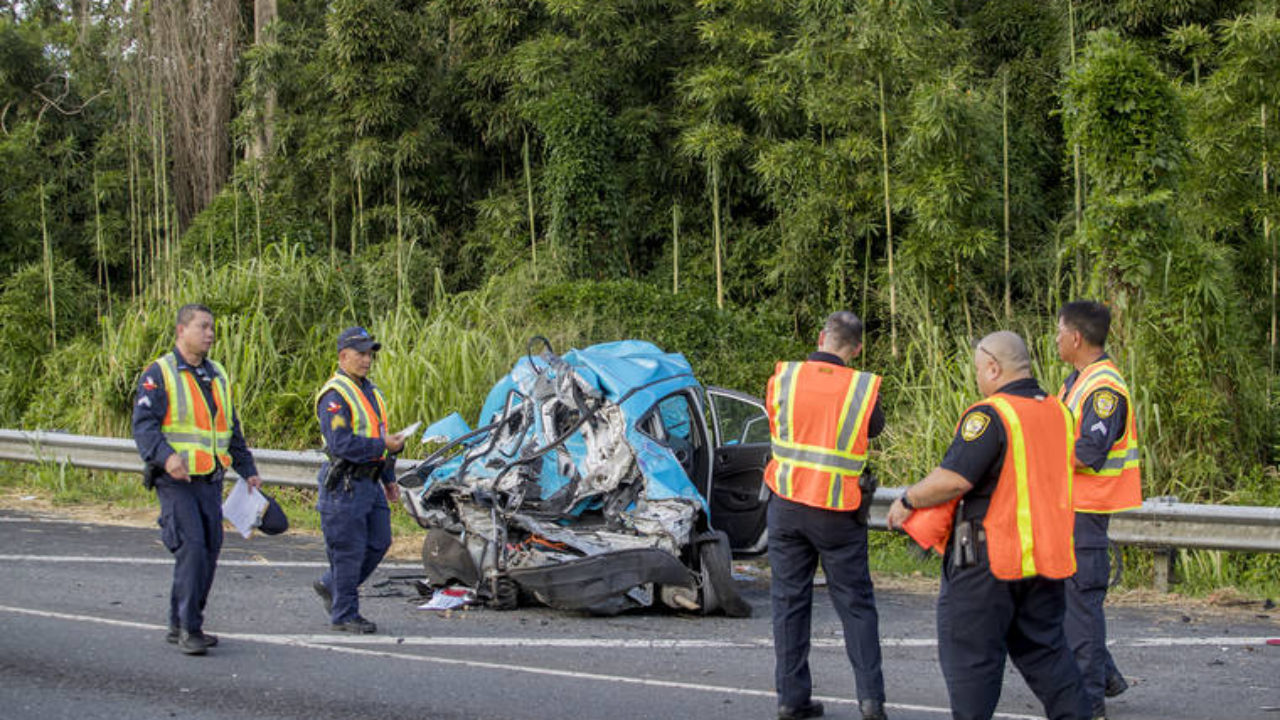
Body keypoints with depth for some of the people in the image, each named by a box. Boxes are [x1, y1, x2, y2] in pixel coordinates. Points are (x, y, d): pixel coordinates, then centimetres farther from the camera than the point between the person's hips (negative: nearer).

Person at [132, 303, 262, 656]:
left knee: (209, 551, 5)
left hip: (211, 481, 7)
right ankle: (188, 629, -11)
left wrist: (248, 470, 25)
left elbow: (232, 429, 27)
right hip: (176, 481, -7)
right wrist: (166, 456, -30)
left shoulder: (218, 375, 17)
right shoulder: (159, 374, -4)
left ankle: (181, 625, 17)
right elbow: (143, 425, -14)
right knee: (191, 548, -16)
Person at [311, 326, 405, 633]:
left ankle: (330, 586, 29)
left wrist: (389, 479, 24)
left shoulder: (370, 390, 16)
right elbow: (342, 443, -23)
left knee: (378, 543, 12)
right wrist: (383, 446, -21)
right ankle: (344, 614, 7)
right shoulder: (335, 395, -14)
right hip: (345, 484, -9)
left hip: (369, 481, 9)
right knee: (348, 550, -3)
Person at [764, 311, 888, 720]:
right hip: (839, 512, -1)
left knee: (789, 601, 9)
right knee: (855, 603, 8)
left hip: (787, 503, 2)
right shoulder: (864, 388, -9)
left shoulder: (782, 378, -4)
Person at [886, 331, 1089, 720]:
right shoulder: (1059, 412, 9)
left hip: (987, 560, -8)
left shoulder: (990, 415, -17)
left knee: (971, 655, 2)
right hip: (1046, 556, 8)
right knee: (1045, 650, 17)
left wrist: (907, 500, -8)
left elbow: (953, 479, -23)